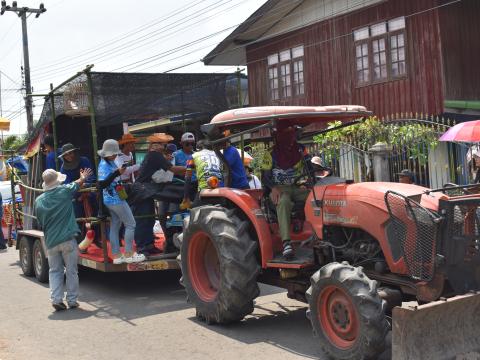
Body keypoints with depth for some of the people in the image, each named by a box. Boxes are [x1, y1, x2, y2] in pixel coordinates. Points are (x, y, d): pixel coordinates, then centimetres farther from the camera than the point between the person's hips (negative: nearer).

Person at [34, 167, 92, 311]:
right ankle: (72, 300, 11)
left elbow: (40, 222, 12)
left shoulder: (39, 201, 2)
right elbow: (78, 183, 17)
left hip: (51, 242, 2)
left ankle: (56, 299, 3)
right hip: (68, 239, -2)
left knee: (55, 271, 13)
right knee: (71, 271, 7)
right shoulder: (65, 191, -5)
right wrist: (83, 178, 38)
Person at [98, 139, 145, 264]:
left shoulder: (110, 163, 8)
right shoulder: (104, 165, -19)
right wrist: (117, 173, -31)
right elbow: (102, 184, -27)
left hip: (113, 199, 9)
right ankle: (129, 254, 3)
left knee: (115, 226, 11)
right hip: (116, 200, -9)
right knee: (130, 224, -1)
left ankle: (116, 255, 16)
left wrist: (120, 172, 6)